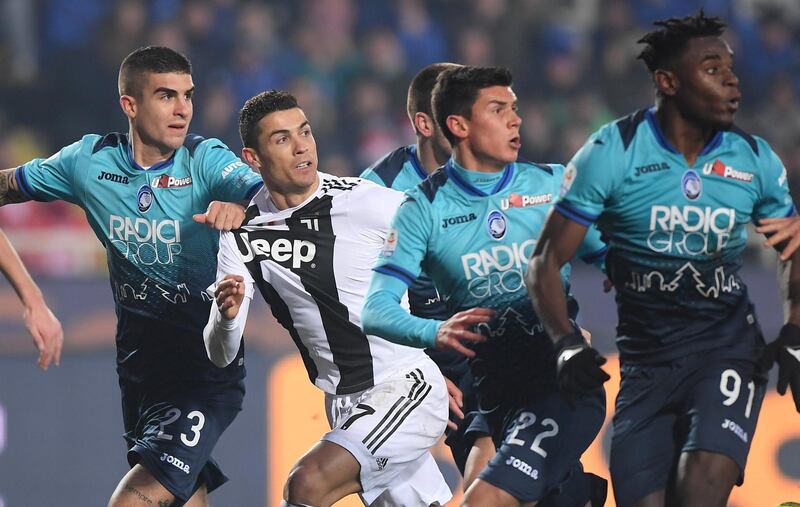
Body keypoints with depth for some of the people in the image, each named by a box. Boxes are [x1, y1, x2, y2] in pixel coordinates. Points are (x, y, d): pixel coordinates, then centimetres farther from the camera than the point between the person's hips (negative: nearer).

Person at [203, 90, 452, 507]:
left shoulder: (368, 203, -13)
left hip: (405, 384, -5)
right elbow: (221, 355, 0)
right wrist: (226, 317, -23)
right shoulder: (244, 234, 0)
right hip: (344, 405, 5)